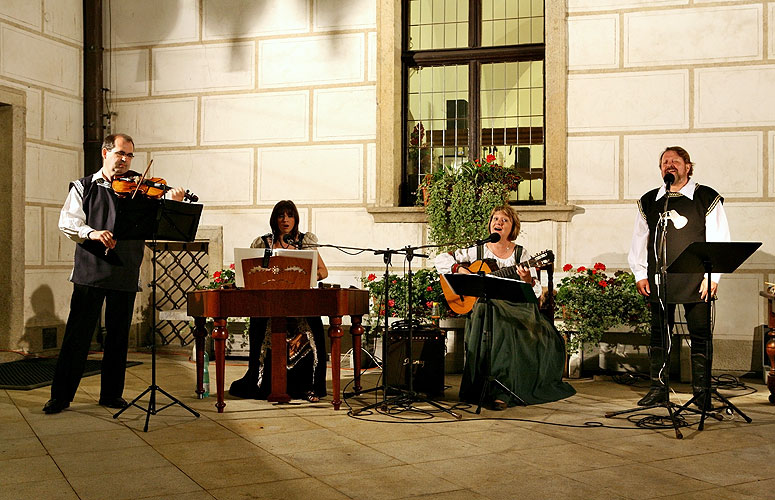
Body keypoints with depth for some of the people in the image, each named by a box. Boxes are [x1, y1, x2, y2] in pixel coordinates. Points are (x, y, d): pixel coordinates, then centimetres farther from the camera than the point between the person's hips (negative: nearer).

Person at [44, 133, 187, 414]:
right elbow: (67, 221, -4)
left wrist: (172, 204, -18)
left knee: (118, 335, 7)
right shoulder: (83, 187, 9)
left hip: (126, 274, 2)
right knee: (77, 333, -2)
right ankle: (61, 395, 6)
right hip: (90, 271, -2)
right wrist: (91, 233, -24)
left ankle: (111, 394, 18)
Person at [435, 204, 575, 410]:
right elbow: (441, 260, 10)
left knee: (546, 336, -28)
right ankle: (497, 390, -27)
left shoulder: (521, 253, 8)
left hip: (515, 306, 1)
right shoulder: (477, 251, 9)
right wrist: (460, 270, -7)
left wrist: (528, 281, -19)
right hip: (484, 306, -1)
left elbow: (536, 293, 3)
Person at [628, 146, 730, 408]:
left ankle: (700, 391, 11)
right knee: (659, 334, 6)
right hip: (658, 281, 3)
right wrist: (640, 274, 6)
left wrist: (712, 275, -8)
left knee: (700, 335, 1)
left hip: (696, 282, -2)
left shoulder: (707, 198, 3)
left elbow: (719, 239, 0)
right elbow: (639, 240, 15)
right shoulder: (649, 201, 12)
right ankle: (658, 388, 15)